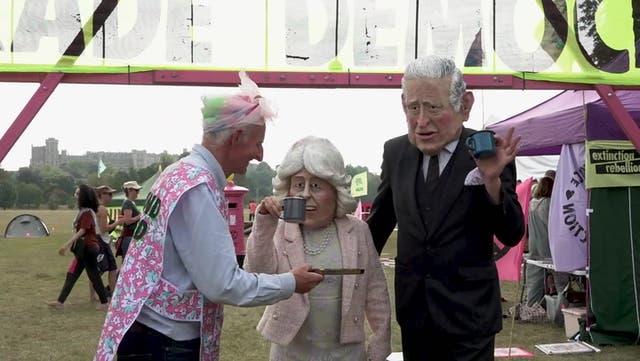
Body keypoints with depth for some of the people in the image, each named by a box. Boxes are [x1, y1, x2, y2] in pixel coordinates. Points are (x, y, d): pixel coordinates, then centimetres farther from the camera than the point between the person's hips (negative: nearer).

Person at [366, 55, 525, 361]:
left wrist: (492, 180, -26)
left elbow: (512, 236, -11)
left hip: (468, 312, -3)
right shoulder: (395, 152, -1)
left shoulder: (490, 153, -11)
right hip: (413, 308, 4)